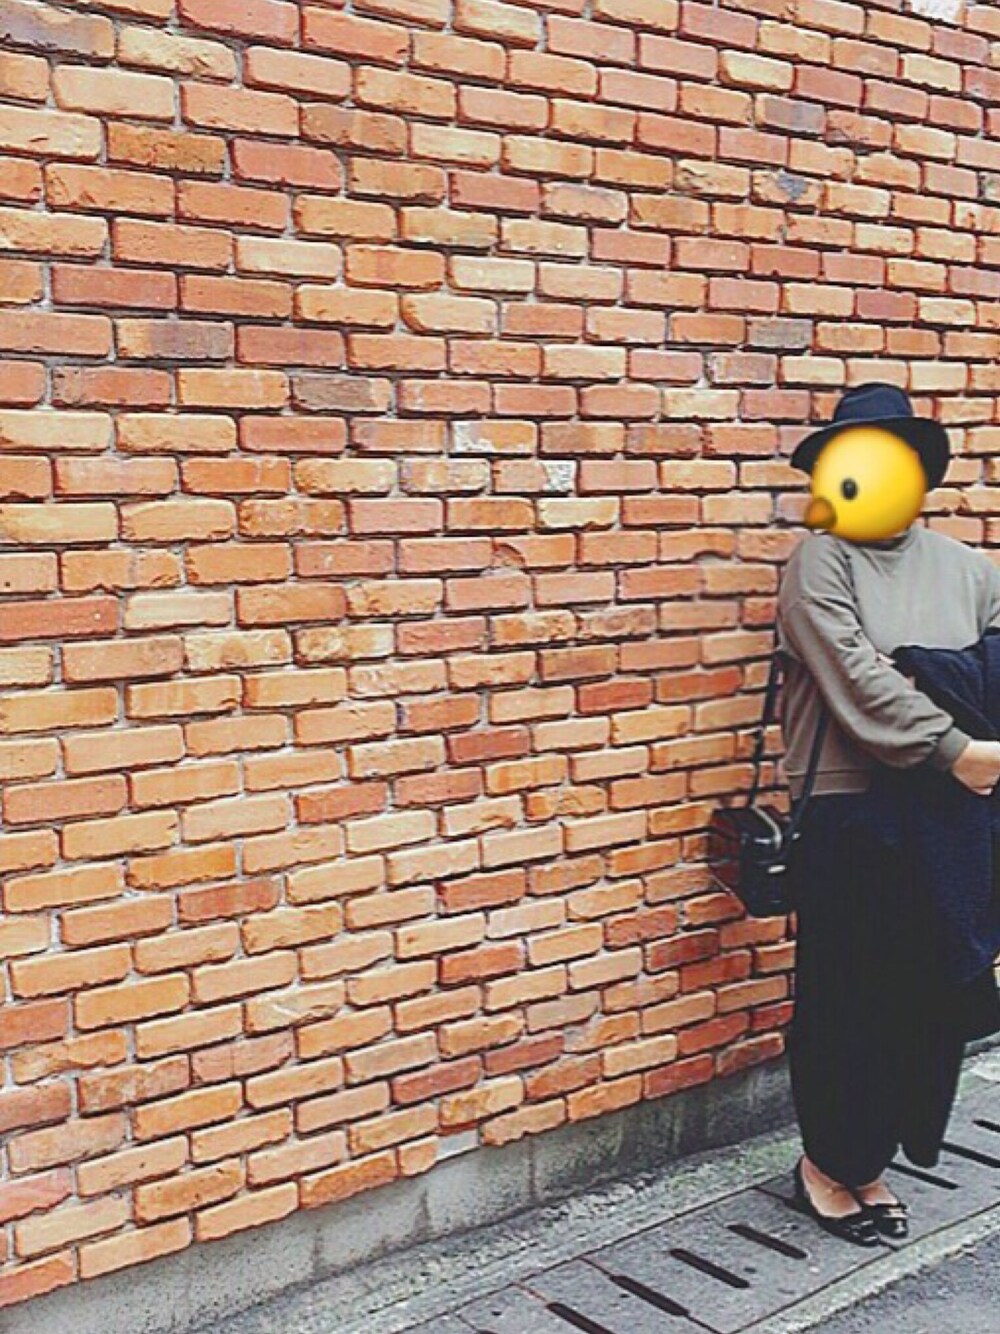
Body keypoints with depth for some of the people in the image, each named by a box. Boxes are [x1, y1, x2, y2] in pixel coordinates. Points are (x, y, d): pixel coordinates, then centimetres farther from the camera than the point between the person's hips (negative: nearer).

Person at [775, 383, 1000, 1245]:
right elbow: (858, 676, -14)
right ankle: (831, 1165, 23)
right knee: (846, 996, 4)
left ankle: (867, 1162, 25)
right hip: (849, 812, -4)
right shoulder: (819, 561, -3)